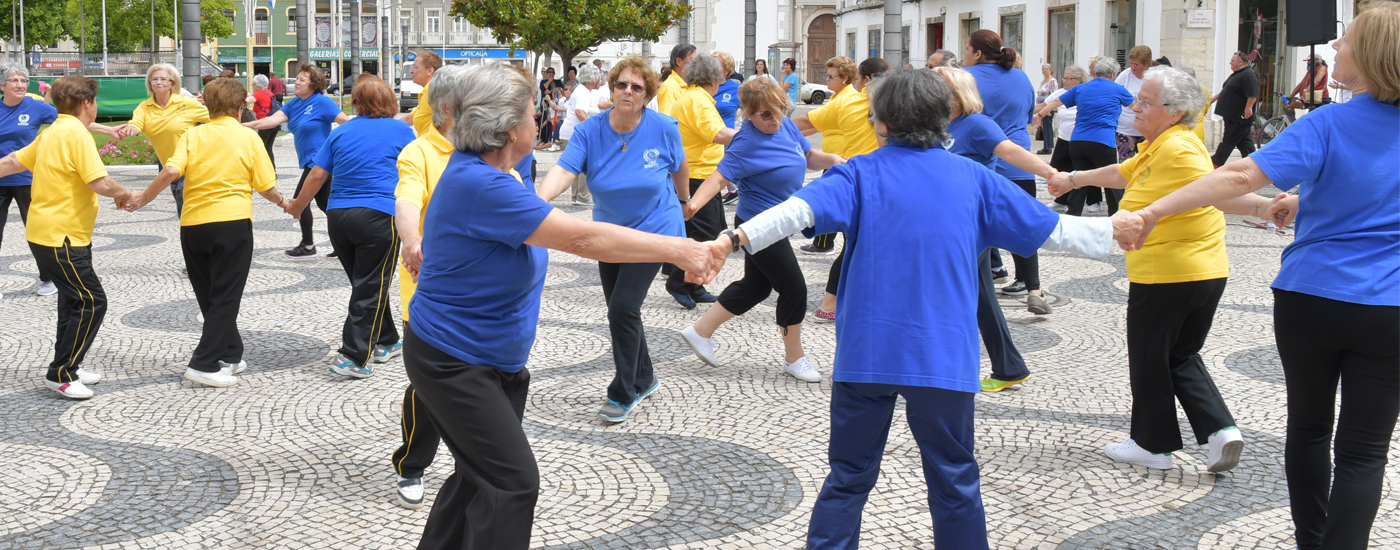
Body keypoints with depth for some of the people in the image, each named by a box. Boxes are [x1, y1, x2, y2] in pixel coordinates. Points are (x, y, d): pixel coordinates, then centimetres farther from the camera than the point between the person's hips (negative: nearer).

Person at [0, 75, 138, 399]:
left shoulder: (52, 133, 12)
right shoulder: (76, 134, -17)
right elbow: (101, 183, -23)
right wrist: (123, 194, -4)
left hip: (46, 232, 10)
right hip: (59, 237, -10)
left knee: (74, 299, 18)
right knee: (92, 302, -7)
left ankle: (68, 367, 26)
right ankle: (60, 375, -2)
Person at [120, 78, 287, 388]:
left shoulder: (192, 135, 5)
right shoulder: (248, 137, 1)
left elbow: (172, 170, -11)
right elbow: (266, 186, -1)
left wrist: (143, 198, 1)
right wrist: (281, 202, 19)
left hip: (193, 225, 3)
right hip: (233, 222, -3)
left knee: (209, 295, 15)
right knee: (225, 297, 2)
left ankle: (230, 356, 22)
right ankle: (204, 364, -6)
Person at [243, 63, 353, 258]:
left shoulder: (322, 102, -14)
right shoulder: (294, 104, 8)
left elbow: (346, 121, -15)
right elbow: (273, 120, 0)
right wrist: (245, 125, -10)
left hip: (319, 161, -9)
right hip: (309, 161, 9)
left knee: (300, 202, -5)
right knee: (324, 203, 11)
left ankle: (308, 246, 9)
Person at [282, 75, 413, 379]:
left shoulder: (341, 132, 10)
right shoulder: (401, 131, 2)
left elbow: (317, 174, 9)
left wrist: (298, 206, 23)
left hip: (338, 216, 4)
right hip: (378, 216, -4)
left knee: (367, 284, 18)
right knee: (371, 289, -1)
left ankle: (385, 342, 28)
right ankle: (352, 356, -7)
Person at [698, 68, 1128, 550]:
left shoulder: (861, 174, 0)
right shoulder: (974, 178, 6)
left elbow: (800, 209, -18)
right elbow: (1051, 229, 11)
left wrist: (738, 237, -28)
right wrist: (1114, 231, 24)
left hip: (867, 353, 0)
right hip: (943, 357, 1)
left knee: (849, 477, 11)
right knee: (954, 481, 12)